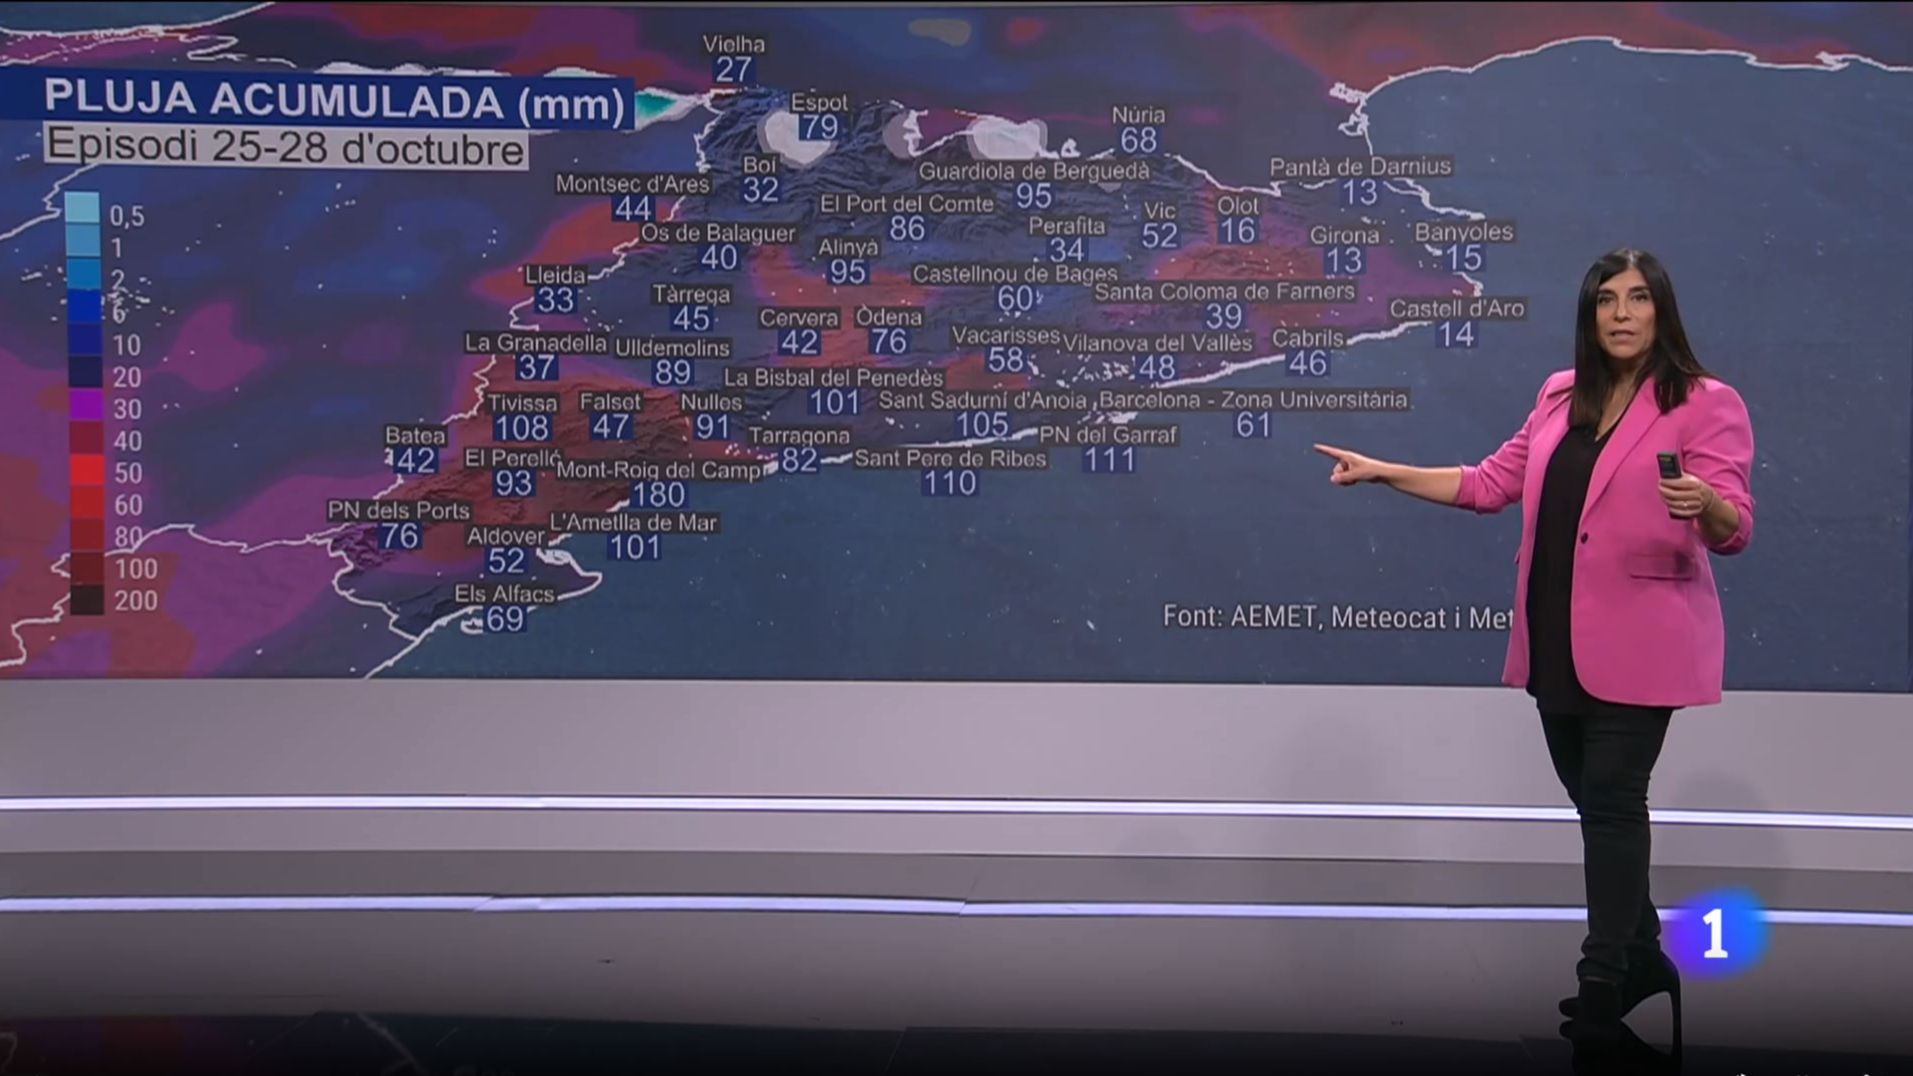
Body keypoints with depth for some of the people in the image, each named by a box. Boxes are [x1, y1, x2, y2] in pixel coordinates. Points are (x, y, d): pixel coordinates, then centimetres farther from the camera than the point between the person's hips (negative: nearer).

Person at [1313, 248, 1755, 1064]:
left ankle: (1603, 980, 1)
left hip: (1636, 644, -6)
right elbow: (1491, 483, 16)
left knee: (1612, 798, -7)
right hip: (1557, 641, 6)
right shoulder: (1561, 395, 13)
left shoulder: (1707, 404, -5)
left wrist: (1704, 504, -34)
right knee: (1592, 799, 10)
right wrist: (1385, 472, 11)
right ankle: (1641, 958, 25)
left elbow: (1736, 529, -12)